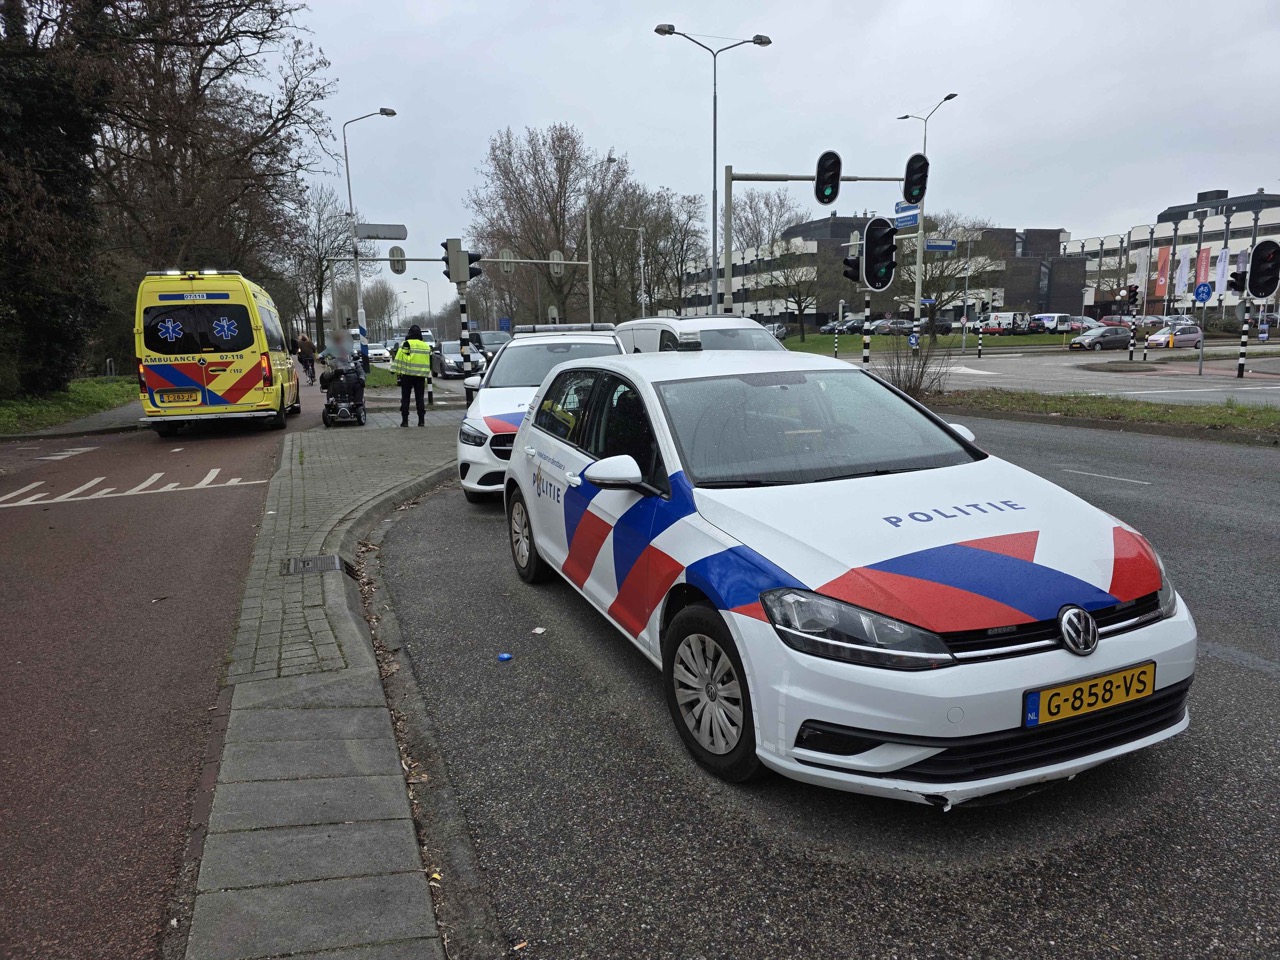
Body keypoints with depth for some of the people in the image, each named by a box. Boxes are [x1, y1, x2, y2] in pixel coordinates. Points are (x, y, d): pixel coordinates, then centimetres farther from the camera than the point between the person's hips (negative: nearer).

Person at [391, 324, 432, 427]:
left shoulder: (406, 344, -6)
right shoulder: (426, 346, 9)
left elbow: (399, 359, -9)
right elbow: (429, 363, 16)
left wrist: (396, 372, -3)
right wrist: (426, 376, 23)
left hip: (407, 375, -3)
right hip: (420, 376, 3)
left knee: (405, 398, 4)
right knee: (420, 398, 8)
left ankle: (405, 420, 1)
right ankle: (421, 420, 6)